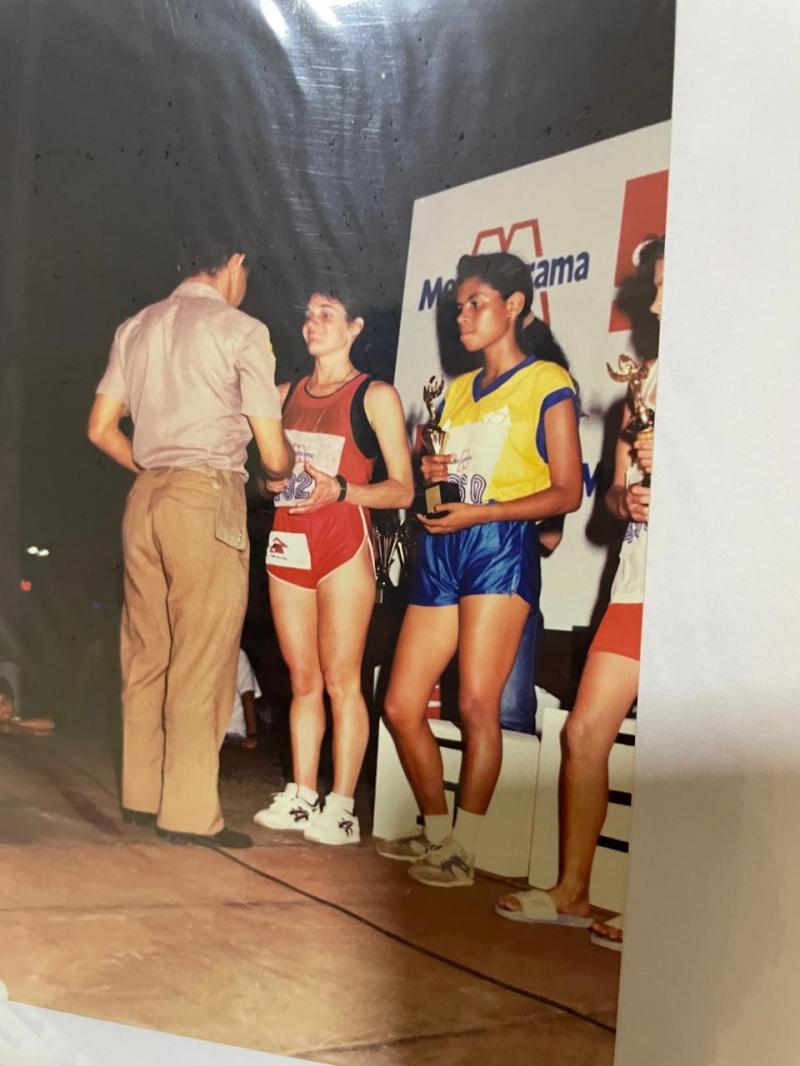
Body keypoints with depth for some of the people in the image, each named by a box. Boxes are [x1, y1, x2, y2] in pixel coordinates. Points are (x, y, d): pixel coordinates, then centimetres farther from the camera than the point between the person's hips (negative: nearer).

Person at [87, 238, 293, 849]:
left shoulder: (136, 328, 15)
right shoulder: (241, 330, -3)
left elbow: (101, 427, 15)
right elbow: (273, 454, -3)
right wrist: (288, 467, 18)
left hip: (146, 495, 7)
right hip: (208, 498, -6)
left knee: (146, 650, 11)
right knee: (203, 660, -3)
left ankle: (142, 796, 19)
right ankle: (189, 812, 1)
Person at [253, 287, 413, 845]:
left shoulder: (375, 395, 2)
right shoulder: (287, 394, 18)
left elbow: (403, 489, -2)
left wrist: (340, 490, -17)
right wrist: (271, 481, 3)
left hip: (343, 541, -5)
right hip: (288, 541, 5)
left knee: (341, 679, -5)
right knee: (303, 680, 8)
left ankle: (341, 808, 0)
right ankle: (302, 796, 16)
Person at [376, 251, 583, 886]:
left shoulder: (547, 385, 2)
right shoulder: (456, 392, 23)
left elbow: (567, 493, -5)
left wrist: (478, 513, -14)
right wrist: (430, 476, 4)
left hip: (501, 547, -7)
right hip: (440, 552, 7)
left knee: (477, 704, -12)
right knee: (401, 706, 3)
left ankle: (464, 851, 1)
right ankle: (436, 833, 21)